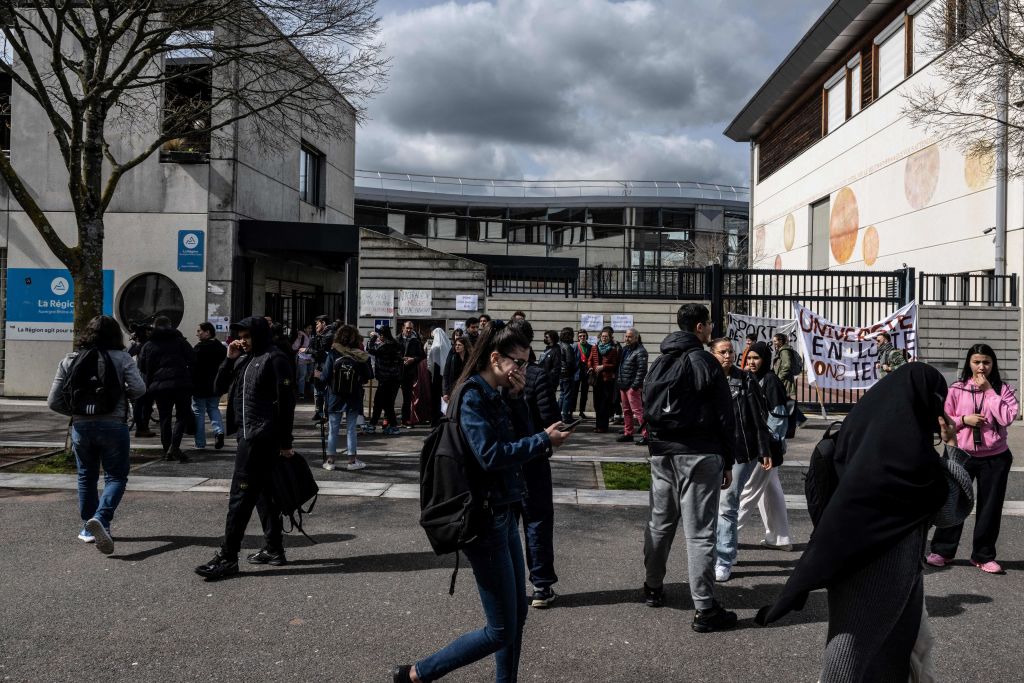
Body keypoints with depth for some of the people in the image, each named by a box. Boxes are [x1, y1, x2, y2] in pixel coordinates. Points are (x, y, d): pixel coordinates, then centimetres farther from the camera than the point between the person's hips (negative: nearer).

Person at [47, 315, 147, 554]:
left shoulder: (69, 360, 4)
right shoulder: (121, 358, -5)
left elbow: (54, 401, 2)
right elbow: (138, 388, -15)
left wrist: (75, 412, 17)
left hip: (81, 426, 3)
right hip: (113, 425, -3)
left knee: (86, 477, 18)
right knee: (116, 477, 5)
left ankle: (88, 528, 26)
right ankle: (100, 518, -18)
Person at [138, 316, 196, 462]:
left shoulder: (148, 345, 7)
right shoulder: (179, 341, 2)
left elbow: (142, 367, 7)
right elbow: (193, 359, -3)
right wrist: (189, 376, 12)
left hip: (158, 385, 2)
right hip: (180, 383, -2)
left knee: (164, 418, 10)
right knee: (182, 416, 2)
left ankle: (167, 451, 10)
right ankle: (174, 447, -15)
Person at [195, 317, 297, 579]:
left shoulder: (274, 359, -9)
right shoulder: (244, 360, 16)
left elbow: (286, 402, -13)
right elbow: (220, 388, 17)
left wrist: (285, 443, -15)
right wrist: (229, 359, 3)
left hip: (261, 437, -9)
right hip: (248, 435, 9)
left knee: (241, 494, -8)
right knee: (263, 493, 13)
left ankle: (228, 557, -4)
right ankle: (274, 549, 21)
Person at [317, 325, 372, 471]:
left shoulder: (332, 354, -12)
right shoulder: (360, 357, -10)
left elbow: (325, 377, -11)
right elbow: (367, 377, -4)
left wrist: (318, 375, 9)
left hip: (334, 398, 0)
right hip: (353, 399, 0)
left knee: (333, 429, 9)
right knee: (352, 429, 8)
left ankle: (330, 460, 15)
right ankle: (352, 460, 12)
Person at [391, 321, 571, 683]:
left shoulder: (497, 395, 9)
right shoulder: (472, 397, -17)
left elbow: (521, 436, 8)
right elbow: (490, 455, -26)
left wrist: (517, 397, -4)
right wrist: (544, 440, -20)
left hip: (504, 512, 9)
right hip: (483, 518, -9)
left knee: (518, 612, 17)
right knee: (501, 630, -1)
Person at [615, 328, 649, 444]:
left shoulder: (640, 351, -12)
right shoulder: (625, 349, 16)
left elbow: (642, 370, -18)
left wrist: (635, 385, -21)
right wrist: (618, 380, 15)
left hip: (632, 386, -9)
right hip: (623, 385, 9)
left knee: (637, 410, -11)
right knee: (626, 411, 15)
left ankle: (646, 434, -9)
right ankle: (628, 433, 23)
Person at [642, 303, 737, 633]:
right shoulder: (705, 362, -8)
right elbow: (724, 416, -7)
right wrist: (727, 462, -1)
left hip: (662, 454, 7)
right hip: (699, 456, -7)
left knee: (660, 522, 18)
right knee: (700, 532, -4)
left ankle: (653, 587, 30)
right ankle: (704, 610, 0)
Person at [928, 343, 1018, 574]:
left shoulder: (1003, 389, -1)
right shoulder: (957, 389, -1)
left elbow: (1007, 418, -17)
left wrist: (989, 390, -15)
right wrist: (964, 420, -15)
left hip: (995, 458, 0)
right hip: (962, 455, 0)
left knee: (990, 507, 7)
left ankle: (983, 555, 20)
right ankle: (942, 550, 16)